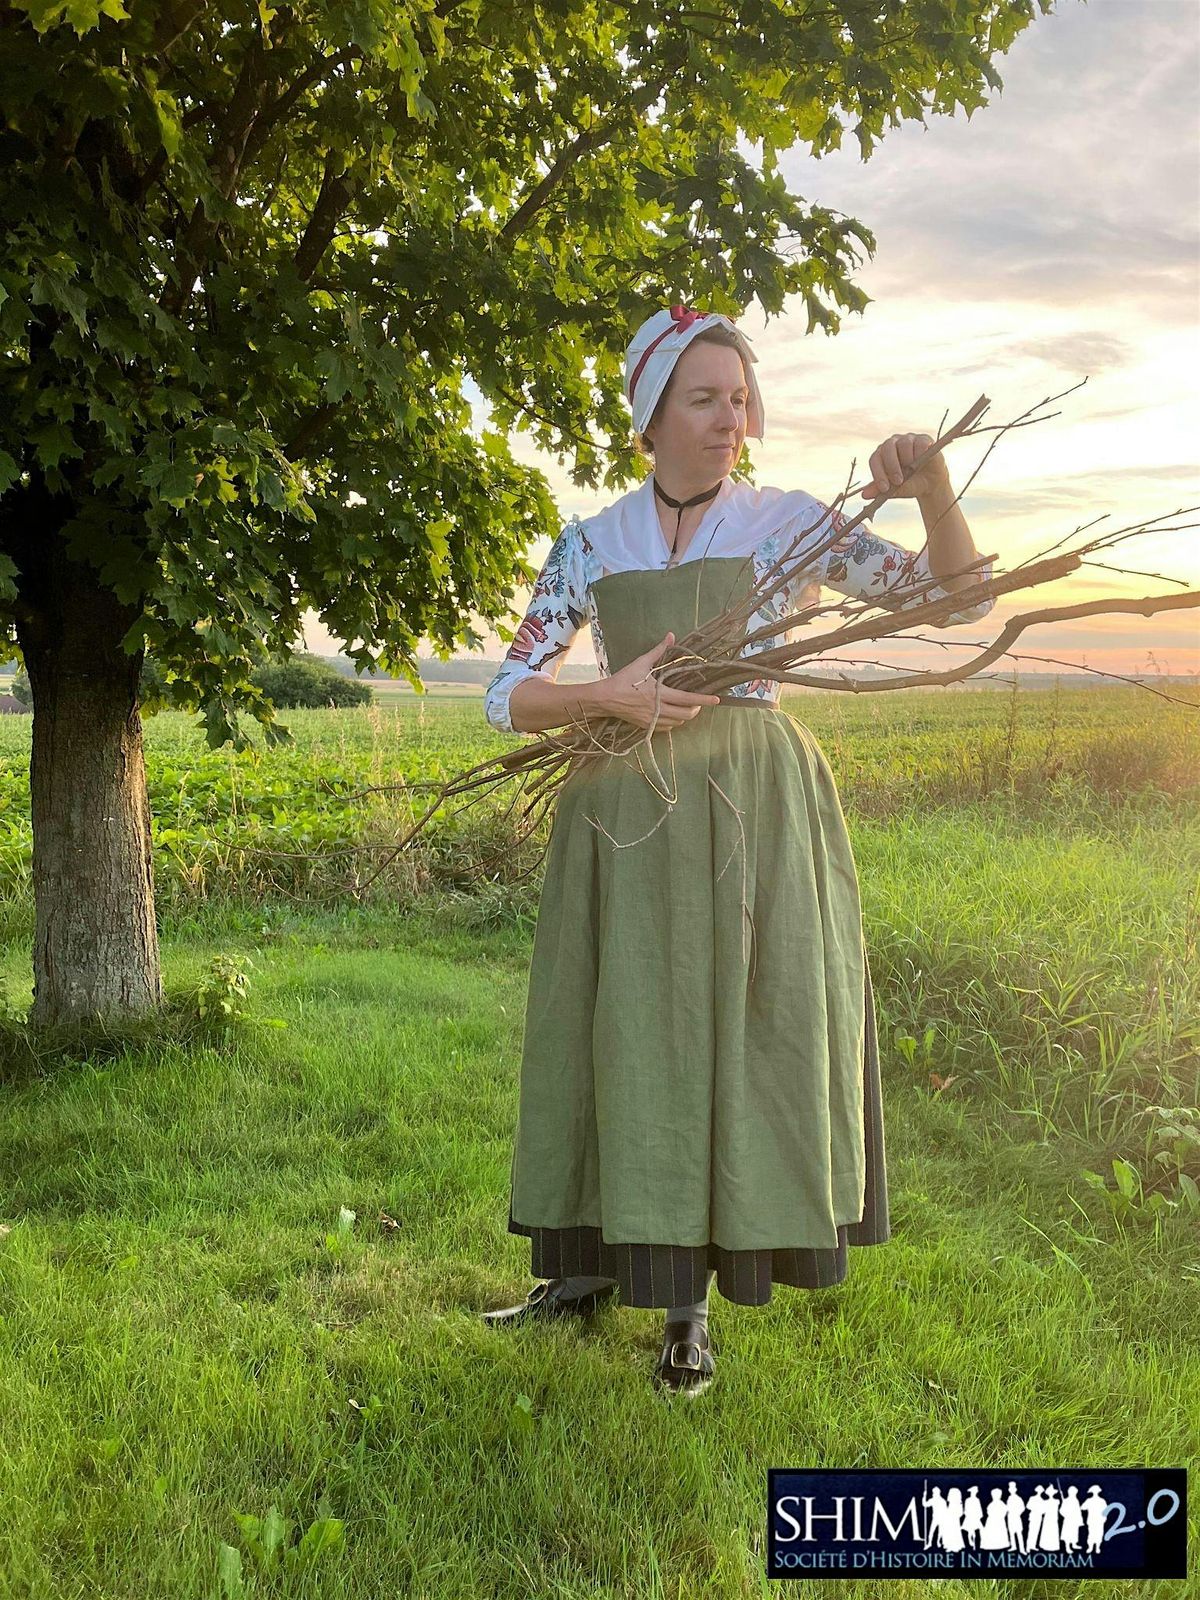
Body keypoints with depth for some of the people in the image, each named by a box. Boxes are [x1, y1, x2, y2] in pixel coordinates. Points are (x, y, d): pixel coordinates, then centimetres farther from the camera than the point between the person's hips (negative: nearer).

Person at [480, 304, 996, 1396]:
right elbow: (509, 698, 4)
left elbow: (958, 599, -1)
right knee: (621, 1033, 7)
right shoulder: (590, 546, 6)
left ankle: (692, 1303, 13)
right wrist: (609, 695, -14)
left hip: (755, 813, -1)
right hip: (625, 815, 2)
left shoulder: (788, 523, 2)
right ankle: (595, 1266, 24)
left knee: (736, 1030, -1)